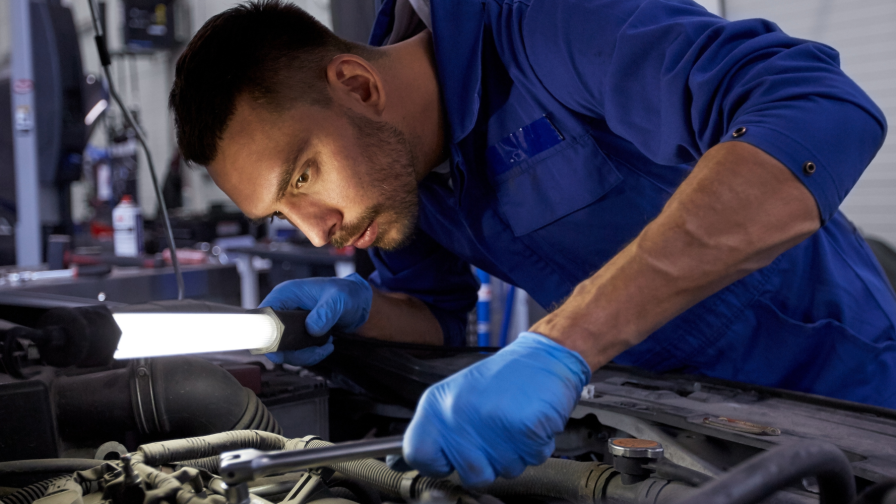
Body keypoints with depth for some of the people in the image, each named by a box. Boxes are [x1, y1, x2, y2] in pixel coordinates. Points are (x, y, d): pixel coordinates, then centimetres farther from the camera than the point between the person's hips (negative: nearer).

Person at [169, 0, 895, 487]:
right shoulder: (391, 160, -7)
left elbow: (825, 116, -45)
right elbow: (437, 315, 7)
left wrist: (557, 346, -50)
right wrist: (356, 307, -18)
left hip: (823, 392, -5)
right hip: (667, 416, 6)